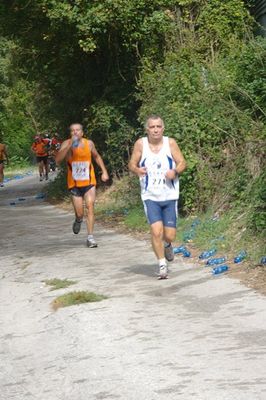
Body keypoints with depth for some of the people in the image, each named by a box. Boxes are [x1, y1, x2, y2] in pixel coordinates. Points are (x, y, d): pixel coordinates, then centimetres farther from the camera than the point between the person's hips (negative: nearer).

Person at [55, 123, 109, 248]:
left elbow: (97, 156, 20)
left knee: (90, 207, -13)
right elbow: (58, 160, -24)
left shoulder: (89, 143, 0)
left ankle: (90, 237, -8)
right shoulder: (66, 144, -8)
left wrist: (104, 171, 13)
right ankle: (78, 220, 38)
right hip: (74, 184, -1)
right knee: (79, 213, 0)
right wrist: (70, 146, -30)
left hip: (89, 182, 1)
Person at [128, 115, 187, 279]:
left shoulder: (170, 143, -4)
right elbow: (132, 164, 4)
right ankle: (162, 264, 3)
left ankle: (167, 244, 40)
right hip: (151, 197, -1)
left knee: (170, 235, 2)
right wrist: (137, 170, -20)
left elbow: (182, 163, 1)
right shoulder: (141, 144, -4)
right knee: (156, 231, -15)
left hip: (170, 196, 1)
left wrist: (175, 171, -20)